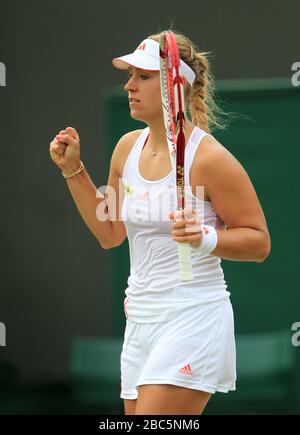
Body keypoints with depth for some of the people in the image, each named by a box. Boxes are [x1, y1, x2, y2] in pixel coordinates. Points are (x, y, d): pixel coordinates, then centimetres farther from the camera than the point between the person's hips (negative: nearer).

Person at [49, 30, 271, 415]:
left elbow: (259, 242, -9)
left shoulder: (209, 158, -14)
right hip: (140, 319, 8)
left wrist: (205, 237, -26)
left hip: (193, 318, -8)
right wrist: (73, 170, 11)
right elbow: (110, 233, 19)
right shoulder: (128, 147, 8)